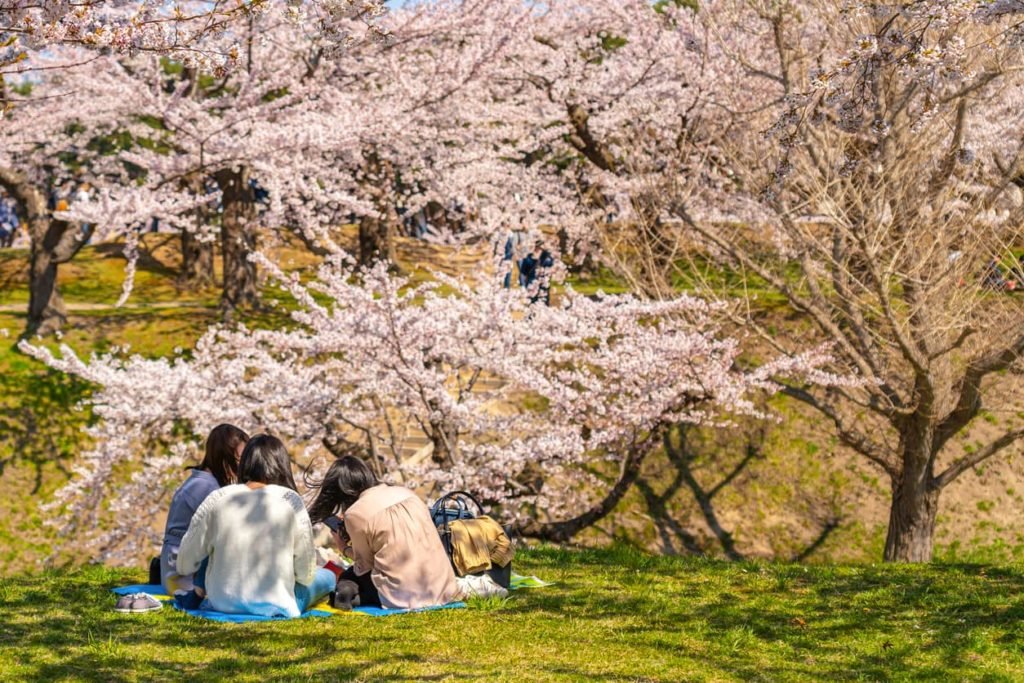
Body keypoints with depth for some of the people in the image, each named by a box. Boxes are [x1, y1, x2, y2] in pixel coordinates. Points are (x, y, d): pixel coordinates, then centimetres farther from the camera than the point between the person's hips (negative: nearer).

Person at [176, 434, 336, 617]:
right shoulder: (289, 500, -11)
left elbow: (184, 564, -1)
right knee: (327, 576, 21)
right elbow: (306, 574, -6)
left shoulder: (217, 498, -6)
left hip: (221, 604, 0)